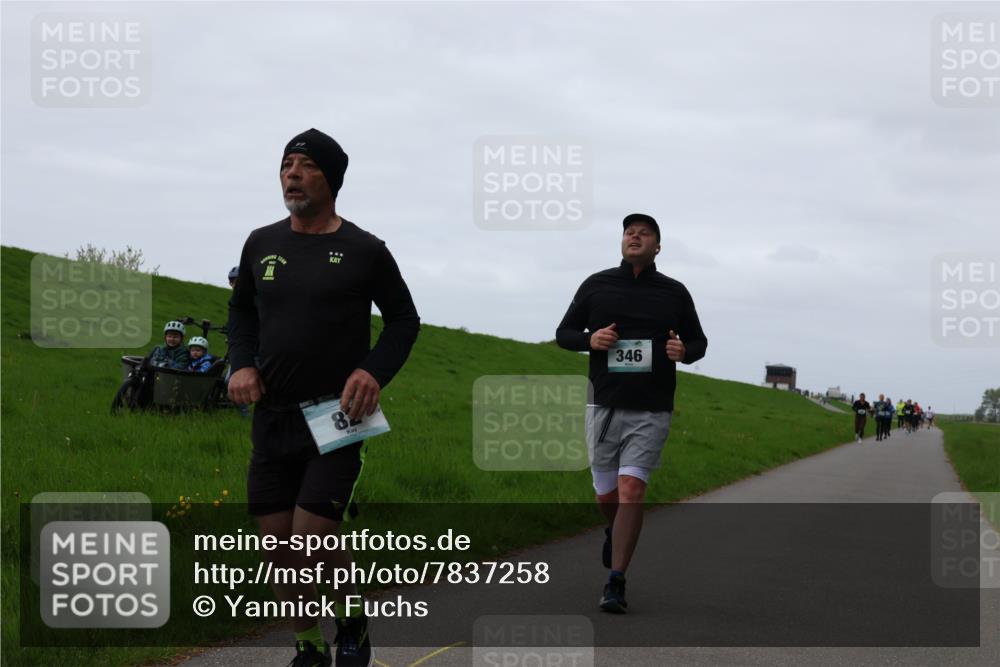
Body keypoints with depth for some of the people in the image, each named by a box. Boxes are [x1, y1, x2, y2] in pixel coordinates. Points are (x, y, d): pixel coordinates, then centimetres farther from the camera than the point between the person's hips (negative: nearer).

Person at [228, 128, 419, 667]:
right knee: (278, 546, 4)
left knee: (312, 540, -12)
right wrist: (242, 363, 1)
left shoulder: (364, 251, -5)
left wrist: (375, 370, -13)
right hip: (272, 417, 4)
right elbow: (241, 310, 20)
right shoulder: (261, 244, 6)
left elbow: (404, 319, 5)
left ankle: (353, 620, 19)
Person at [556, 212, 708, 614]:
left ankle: (615, 584, -9)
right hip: (604, 406, 1)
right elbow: (563, 333, 12)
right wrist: (589, 340, -11)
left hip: (651, 412, -1)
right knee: (606, 495, 9)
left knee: (631, 491, -13)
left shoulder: (675, 293, 5)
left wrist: (684, 351, -9)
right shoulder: (596, 286, 5)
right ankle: (614, 531, 46)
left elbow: (698, 341, 16)